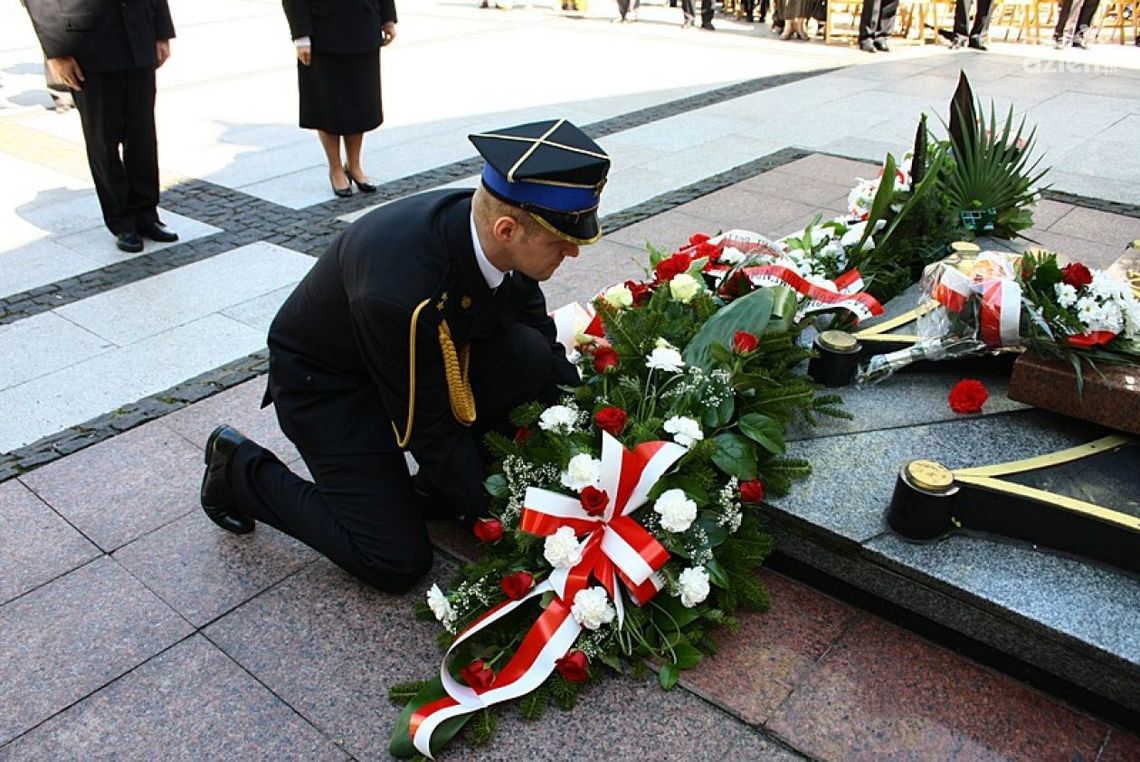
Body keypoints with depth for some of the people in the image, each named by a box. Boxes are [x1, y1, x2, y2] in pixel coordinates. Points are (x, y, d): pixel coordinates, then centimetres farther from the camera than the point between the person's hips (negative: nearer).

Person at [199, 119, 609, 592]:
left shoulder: (495, 237, -20)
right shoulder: (400, 295, -41)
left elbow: (542, 340, -2)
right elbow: (428, 426, -27)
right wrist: (490, 512, -16)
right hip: (325, 384, -6)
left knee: (530, 356, -20)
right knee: (398, 563, -8)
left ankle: (437, 483, 3)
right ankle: (242, 470, 9)